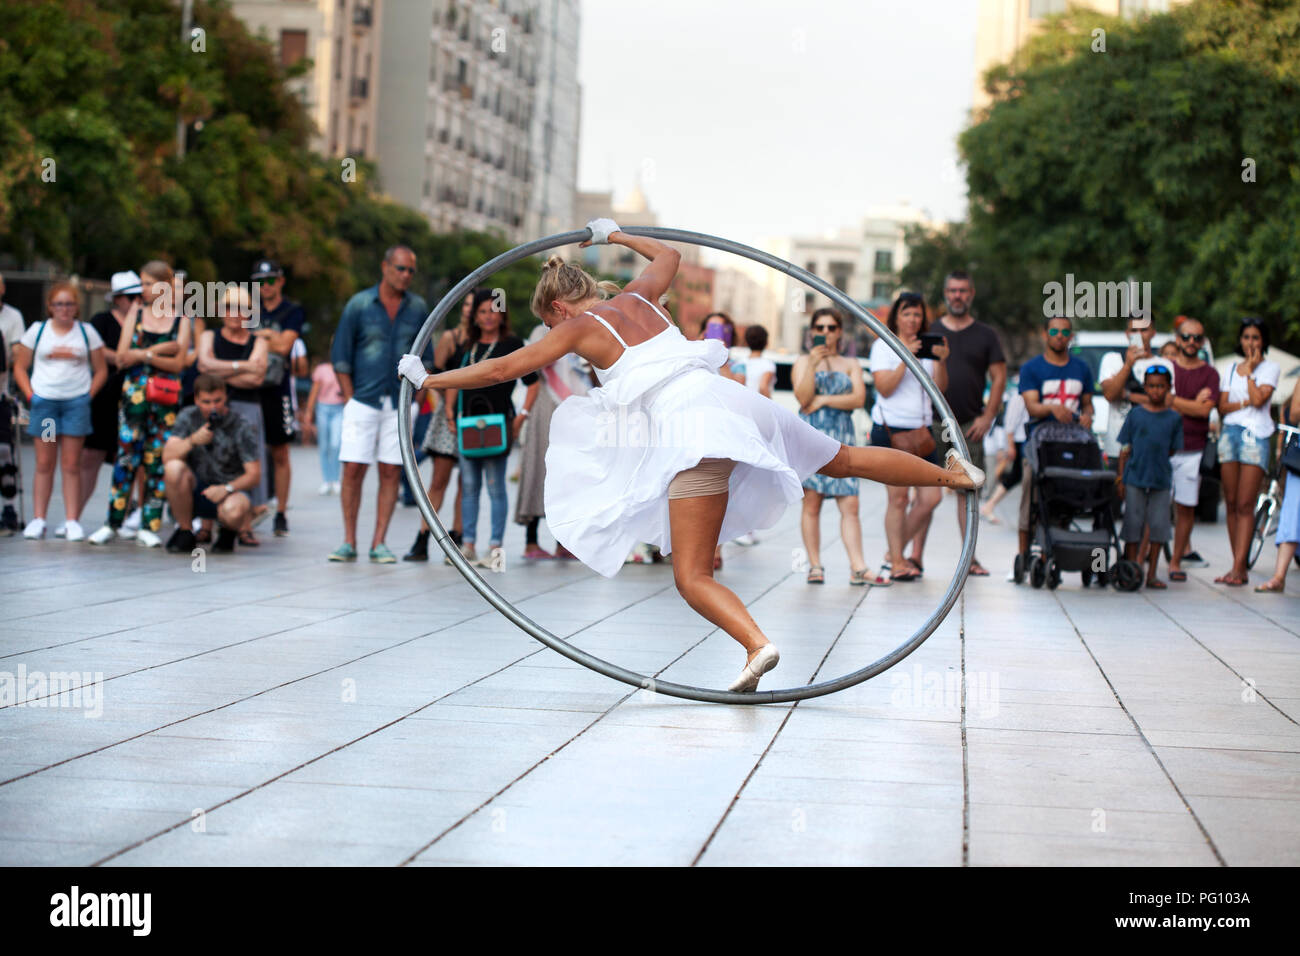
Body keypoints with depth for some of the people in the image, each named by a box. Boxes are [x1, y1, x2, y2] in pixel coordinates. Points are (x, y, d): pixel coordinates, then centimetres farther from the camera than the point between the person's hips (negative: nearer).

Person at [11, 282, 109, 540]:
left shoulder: (87, 332, 7)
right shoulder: (37, 331, 6)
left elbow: (101, 370, 11)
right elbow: (20, 367, 9)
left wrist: (89, 395, -1)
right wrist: (30, 395, -2)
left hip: (76, 402, 0)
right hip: (44, 402, 0)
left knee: (71, 464, -1)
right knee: (44, 463, 1)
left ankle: (72, 521, 1)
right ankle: (38, 520, 6)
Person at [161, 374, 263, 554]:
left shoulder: (240, 426, -10)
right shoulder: (188, 417, -2)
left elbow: (254, 475, -12)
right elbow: (167, 456, -13)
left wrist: (227, 488, -29)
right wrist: (193, 441, -29)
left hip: (230, 491, -3)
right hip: (196, 491, 3)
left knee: (233, 511, -38)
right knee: (174, 468, -28)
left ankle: (227, 532, 4)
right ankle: (184, 533, -8)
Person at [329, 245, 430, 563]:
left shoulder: (419, 308, 7)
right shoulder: (359, 304, 1)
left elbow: (425, 356, 13)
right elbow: (340, 355, 4)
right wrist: (349, 398, -2)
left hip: (400, 404, 2)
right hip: (363, 402, -2)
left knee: (391, 473, 0)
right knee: (353, 470, -5)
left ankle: (379, 543, 5)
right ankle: (349, 542, 2)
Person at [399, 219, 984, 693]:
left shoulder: (579, 327, 6)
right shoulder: (637, 298, 21)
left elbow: (505, 367, 7)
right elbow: (668, 255, 43)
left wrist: (429, 381, 16)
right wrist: (617, 235, 56)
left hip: (693, 431, -7)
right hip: (728, 401, 7)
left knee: (693, 578, -8)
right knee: (844, 460, 25)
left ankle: (756, 644, -32)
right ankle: (952, 473, 29)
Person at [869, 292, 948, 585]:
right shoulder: (883, 346, 0)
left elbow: (939, 388, 7)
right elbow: (884, 388, -11)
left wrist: (942, 362, -10)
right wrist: (906, 358, -18)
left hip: (921, 430, 5)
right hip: (891, 429, -5)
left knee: (931, 497, -2)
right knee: (898, 497, -7)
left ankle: (895, 553, 13)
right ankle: (897, 562, 2)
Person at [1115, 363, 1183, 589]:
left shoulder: (1174, 418, 4)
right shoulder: (1135, 414, 1)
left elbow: (1173, 450, 8)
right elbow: (1125, 448, 2)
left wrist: (1156, 458, -2)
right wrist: (1120, 477, -1)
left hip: (1161, 479, 1)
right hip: (1135, 478, -1)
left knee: (1158, 527, 3)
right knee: (1133, 524, 1)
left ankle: (1151, 574, 12)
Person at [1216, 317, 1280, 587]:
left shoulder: (1271, 368, 5)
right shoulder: (1231, 368, 18)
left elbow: (1259, 399, -10)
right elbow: (1222, 407, 10)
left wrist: (1249, 371, -2)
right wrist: (1244, 403, -6)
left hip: (1255, 435, -5)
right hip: (1230, 433, 5)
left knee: (1245, 505, -11)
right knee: (1231, 504, 2)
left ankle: (1239, 568, -14)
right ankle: (1238, 568, 6)